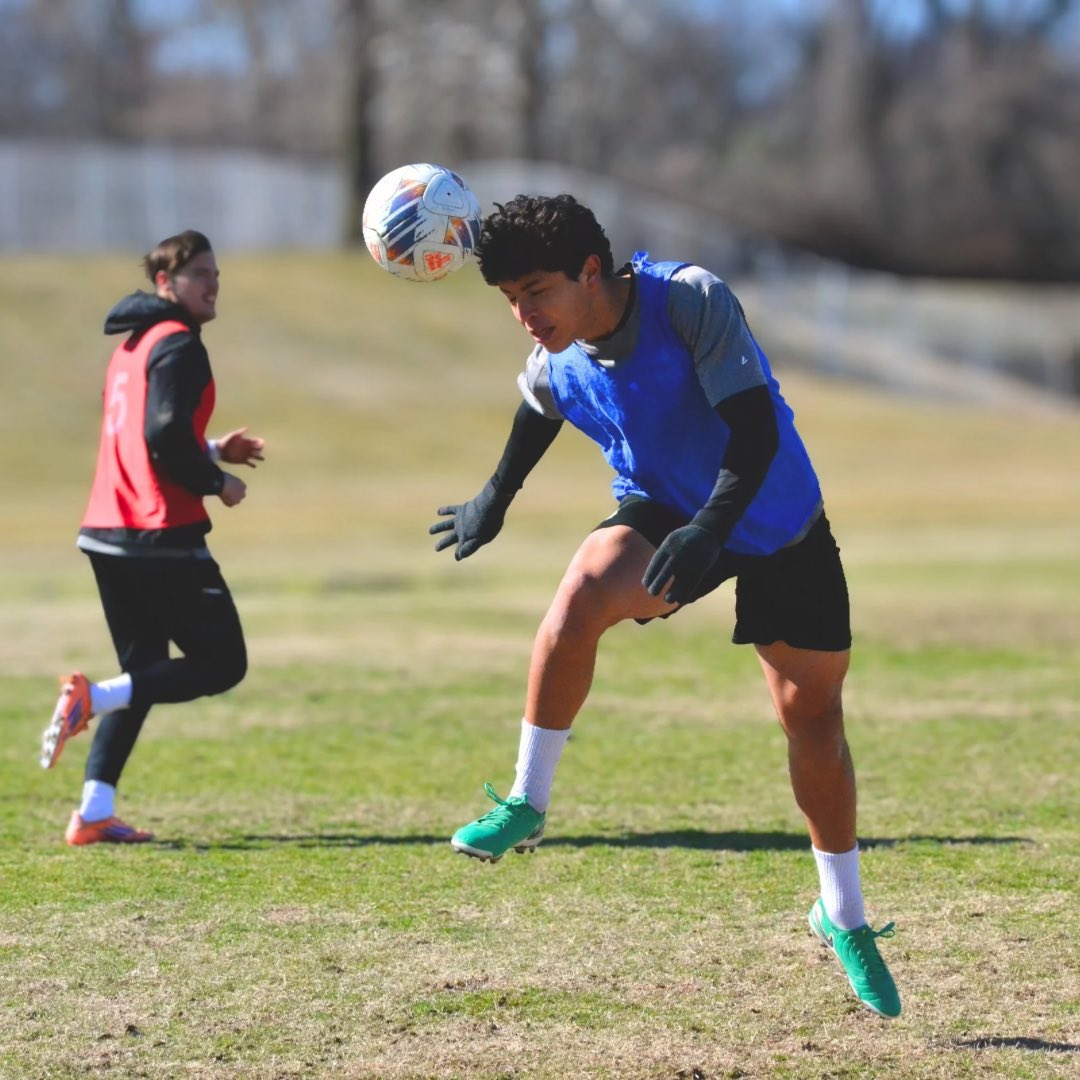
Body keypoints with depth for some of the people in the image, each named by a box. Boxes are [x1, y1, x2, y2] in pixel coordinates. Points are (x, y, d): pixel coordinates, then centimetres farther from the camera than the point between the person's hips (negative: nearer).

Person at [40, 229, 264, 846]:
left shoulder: (134, 345, 19)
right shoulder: (179, 344, -10)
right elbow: (165, 437, -21)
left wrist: (212, 450, 19)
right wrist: (217, 483, -7)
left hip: (108, 535, 9)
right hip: (163, 538, -9)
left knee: (144, 670, 15)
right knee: (222, 663, 1)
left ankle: (95, 814, 6)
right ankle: (95, 698, -17)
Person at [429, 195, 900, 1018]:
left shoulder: (692, 300, -28)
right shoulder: (554, 365, -13)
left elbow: (756, 430, -32)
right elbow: (538, 416, 13)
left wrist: (709, 530, -44)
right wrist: (494, 502, 24)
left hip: (776, 523, -2)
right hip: (663, 512, 2)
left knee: (812, 712, 3)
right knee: (584, 588, -31)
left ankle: (845, 917, 25)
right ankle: (526, 806, -18)